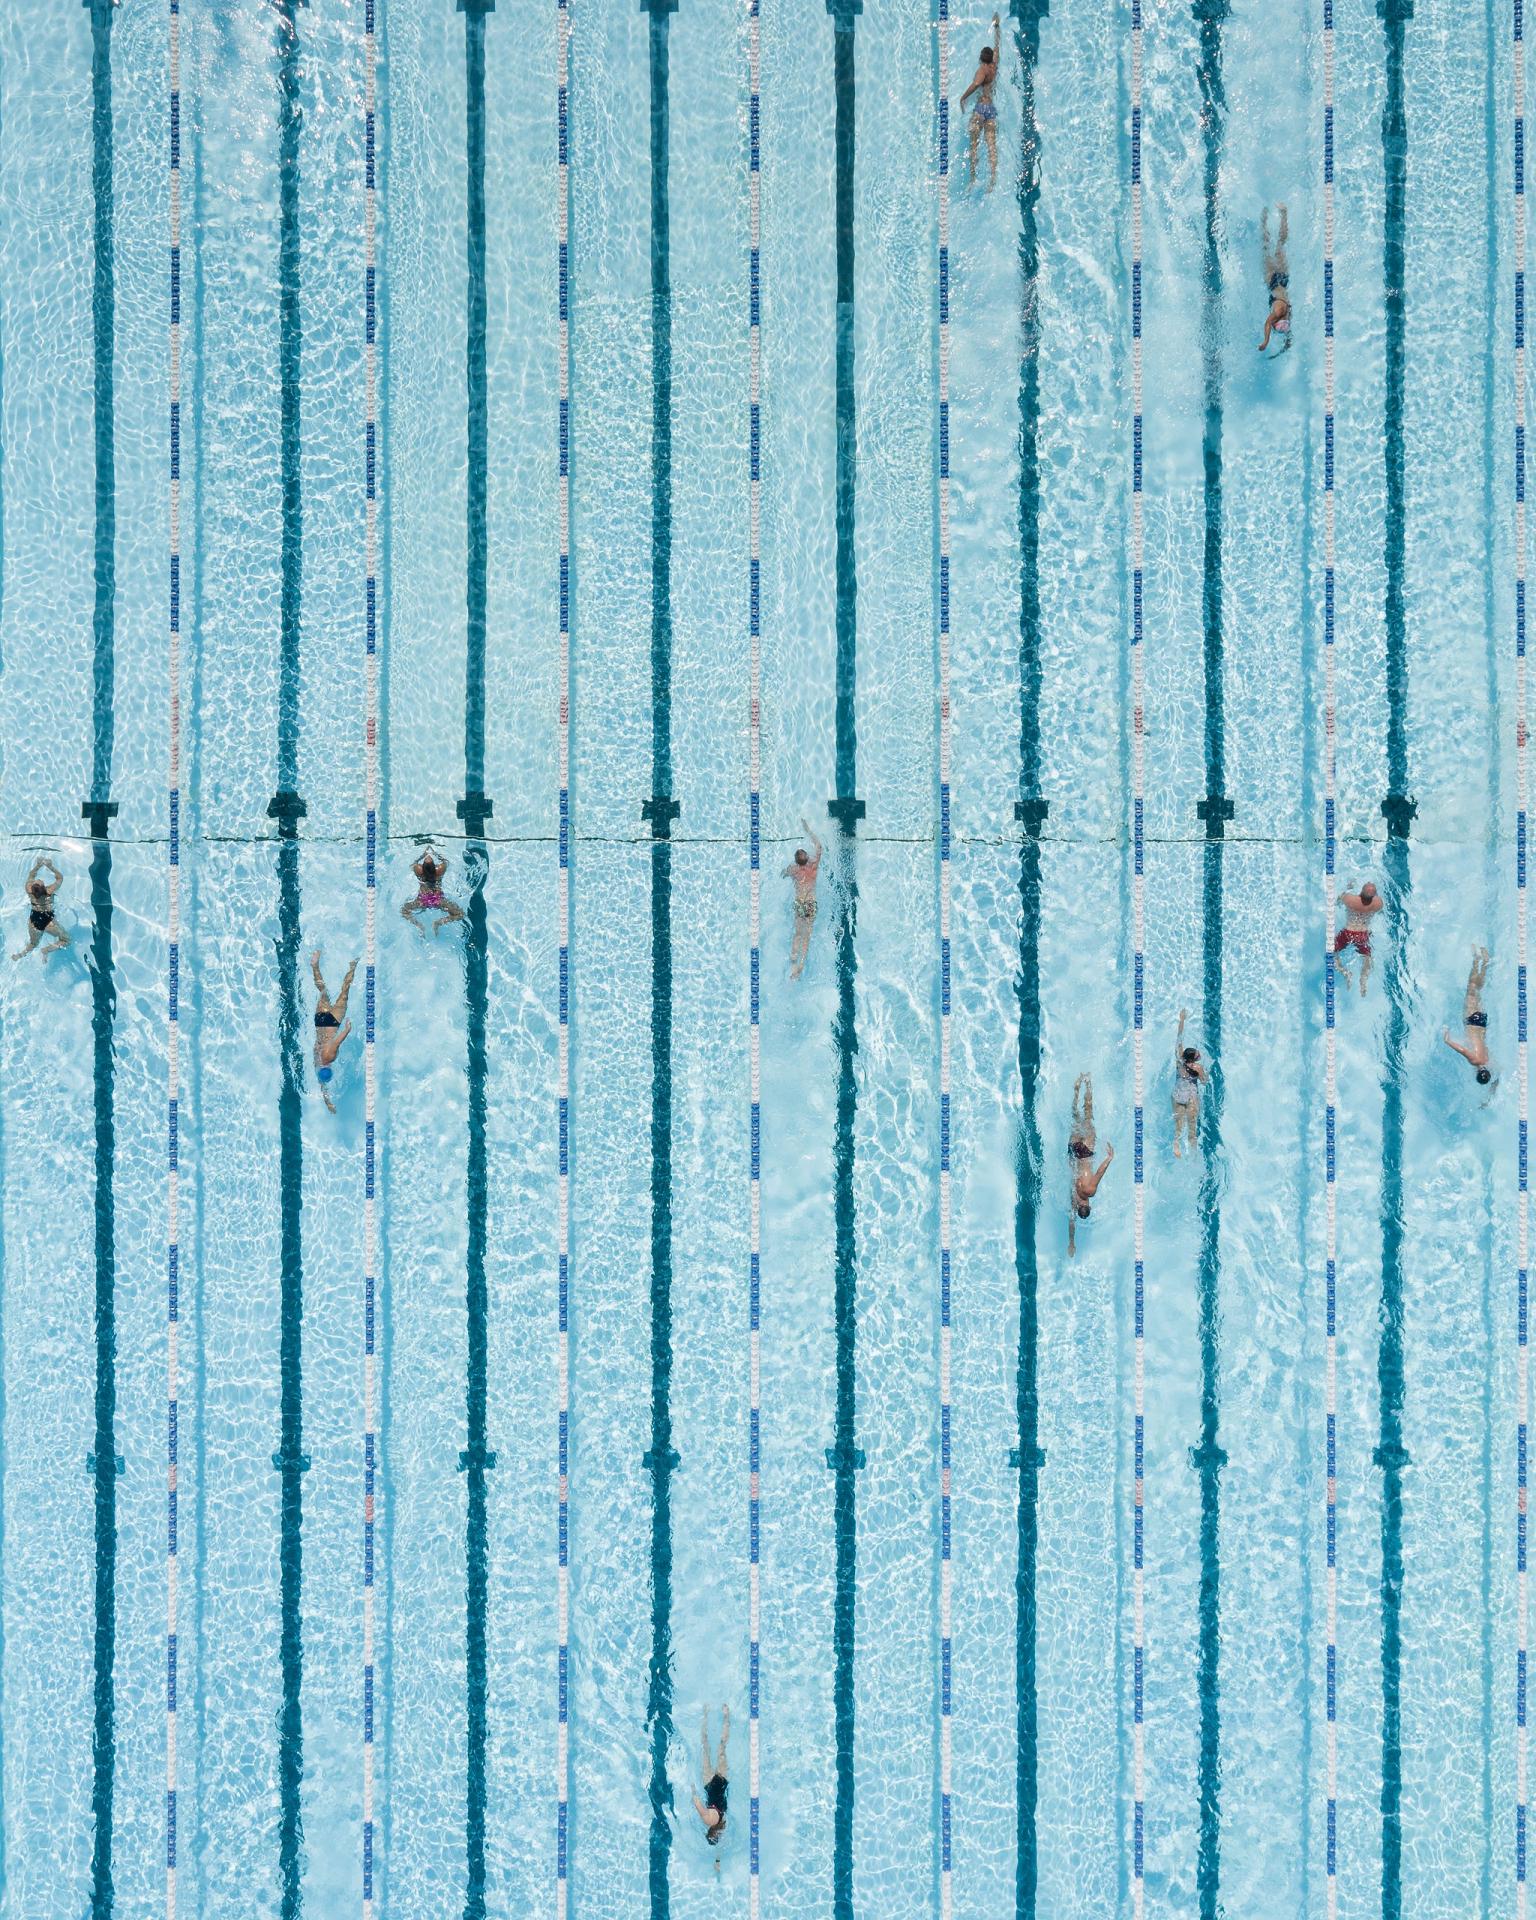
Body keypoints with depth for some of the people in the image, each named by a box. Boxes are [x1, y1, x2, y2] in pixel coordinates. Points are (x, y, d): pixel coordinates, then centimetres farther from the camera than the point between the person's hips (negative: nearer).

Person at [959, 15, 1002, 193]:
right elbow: (997, 45, 29)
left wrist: (963, 98, -19)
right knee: (991, 144, -4)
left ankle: (973, 177, -17)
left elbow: (977, 83, -27)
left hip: (981, 107, -6)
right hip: (992, 108, 6)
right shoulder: (994, 65, 12)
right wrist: (997, 27, 41)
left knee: (974, 143, -8)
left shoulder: (983, 69, -6)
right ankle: (993, 177, -19)